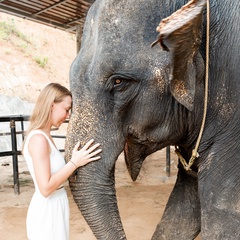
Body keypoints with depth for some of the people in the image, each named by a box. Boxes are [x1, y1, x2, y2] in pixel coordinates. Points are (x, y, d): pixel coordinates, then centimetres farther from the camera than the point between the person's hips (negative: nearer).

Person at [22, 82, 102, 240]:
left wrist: (76, 160, 4)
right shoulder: (38, 138, -22)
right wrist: (75, 162, -23)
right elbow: (45, 188, -25)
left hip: (54, 208, 9)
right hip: (46, 212, -9)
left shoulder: (44, 136, 7)